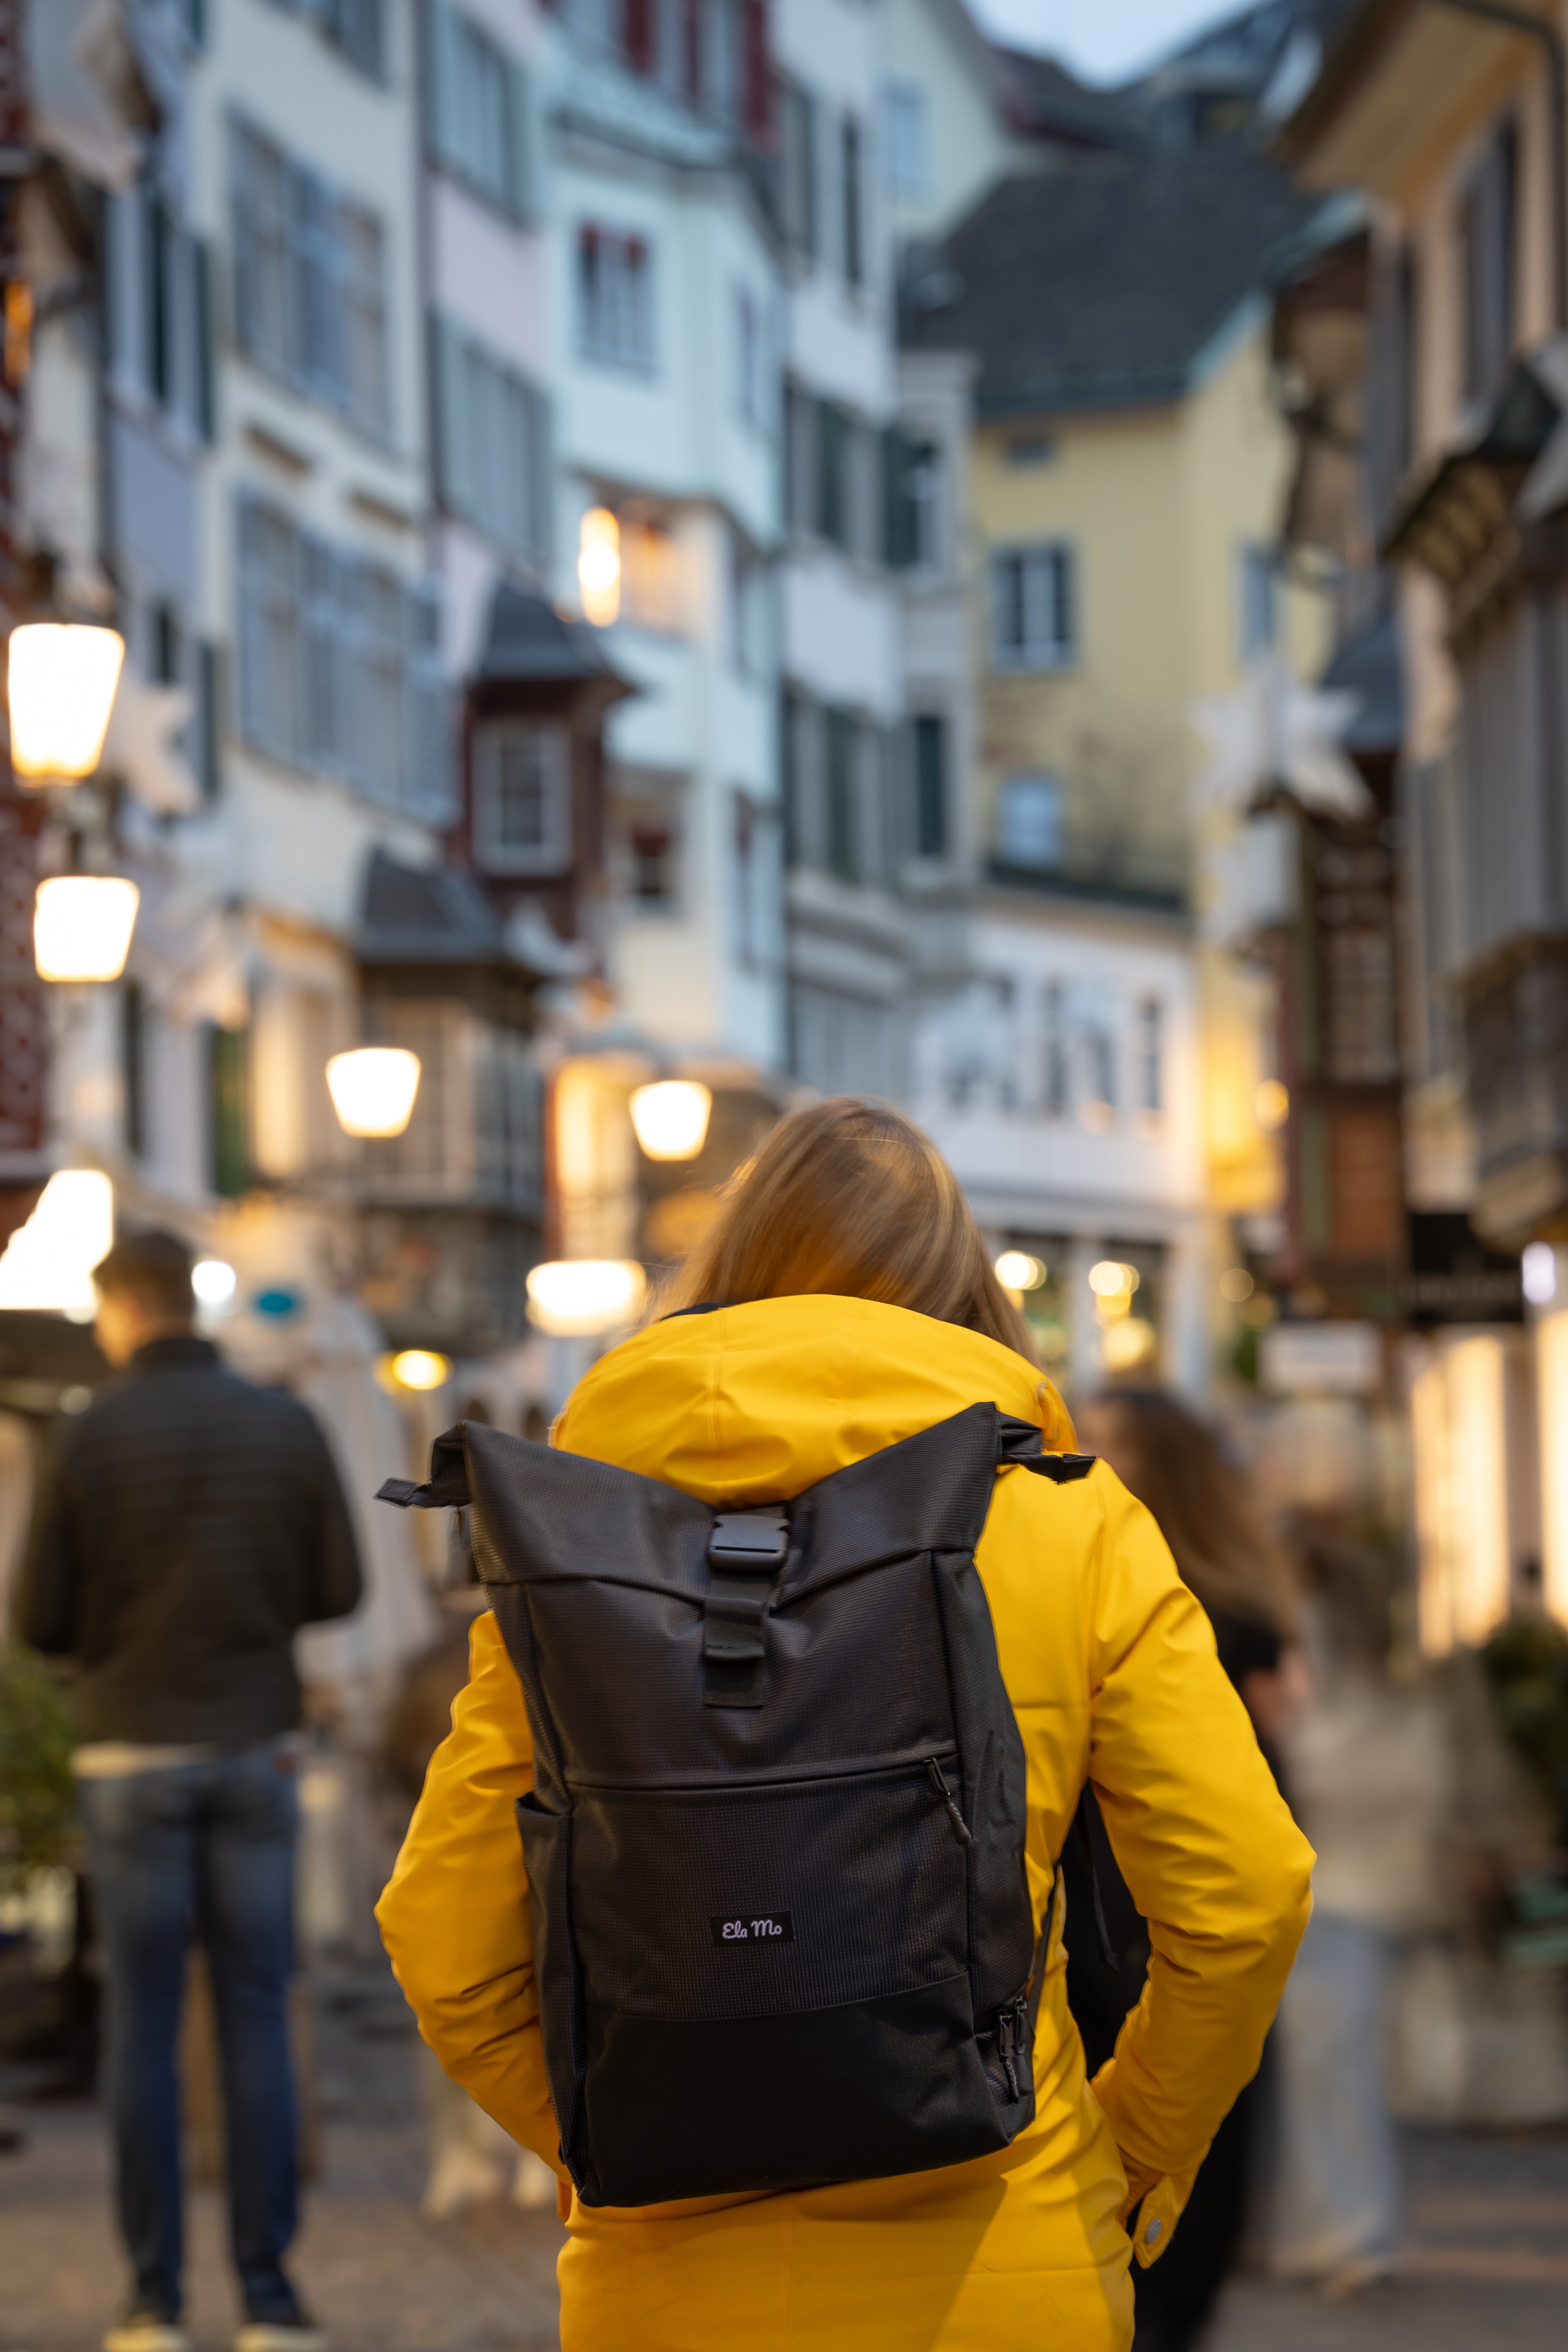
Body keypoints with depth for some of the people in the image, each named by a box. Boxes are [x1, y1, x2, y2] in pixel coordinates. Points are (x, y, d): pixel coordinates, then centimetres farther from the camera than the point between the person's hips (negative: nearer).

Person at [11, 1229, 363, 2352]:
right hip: (256, 1751, 1)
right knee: (257, 2018, 5)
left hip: (133, 1756, -1)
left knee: (144, 2024, 4)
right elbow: (338, 1587, 3)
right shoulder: (287, 1426, 0)